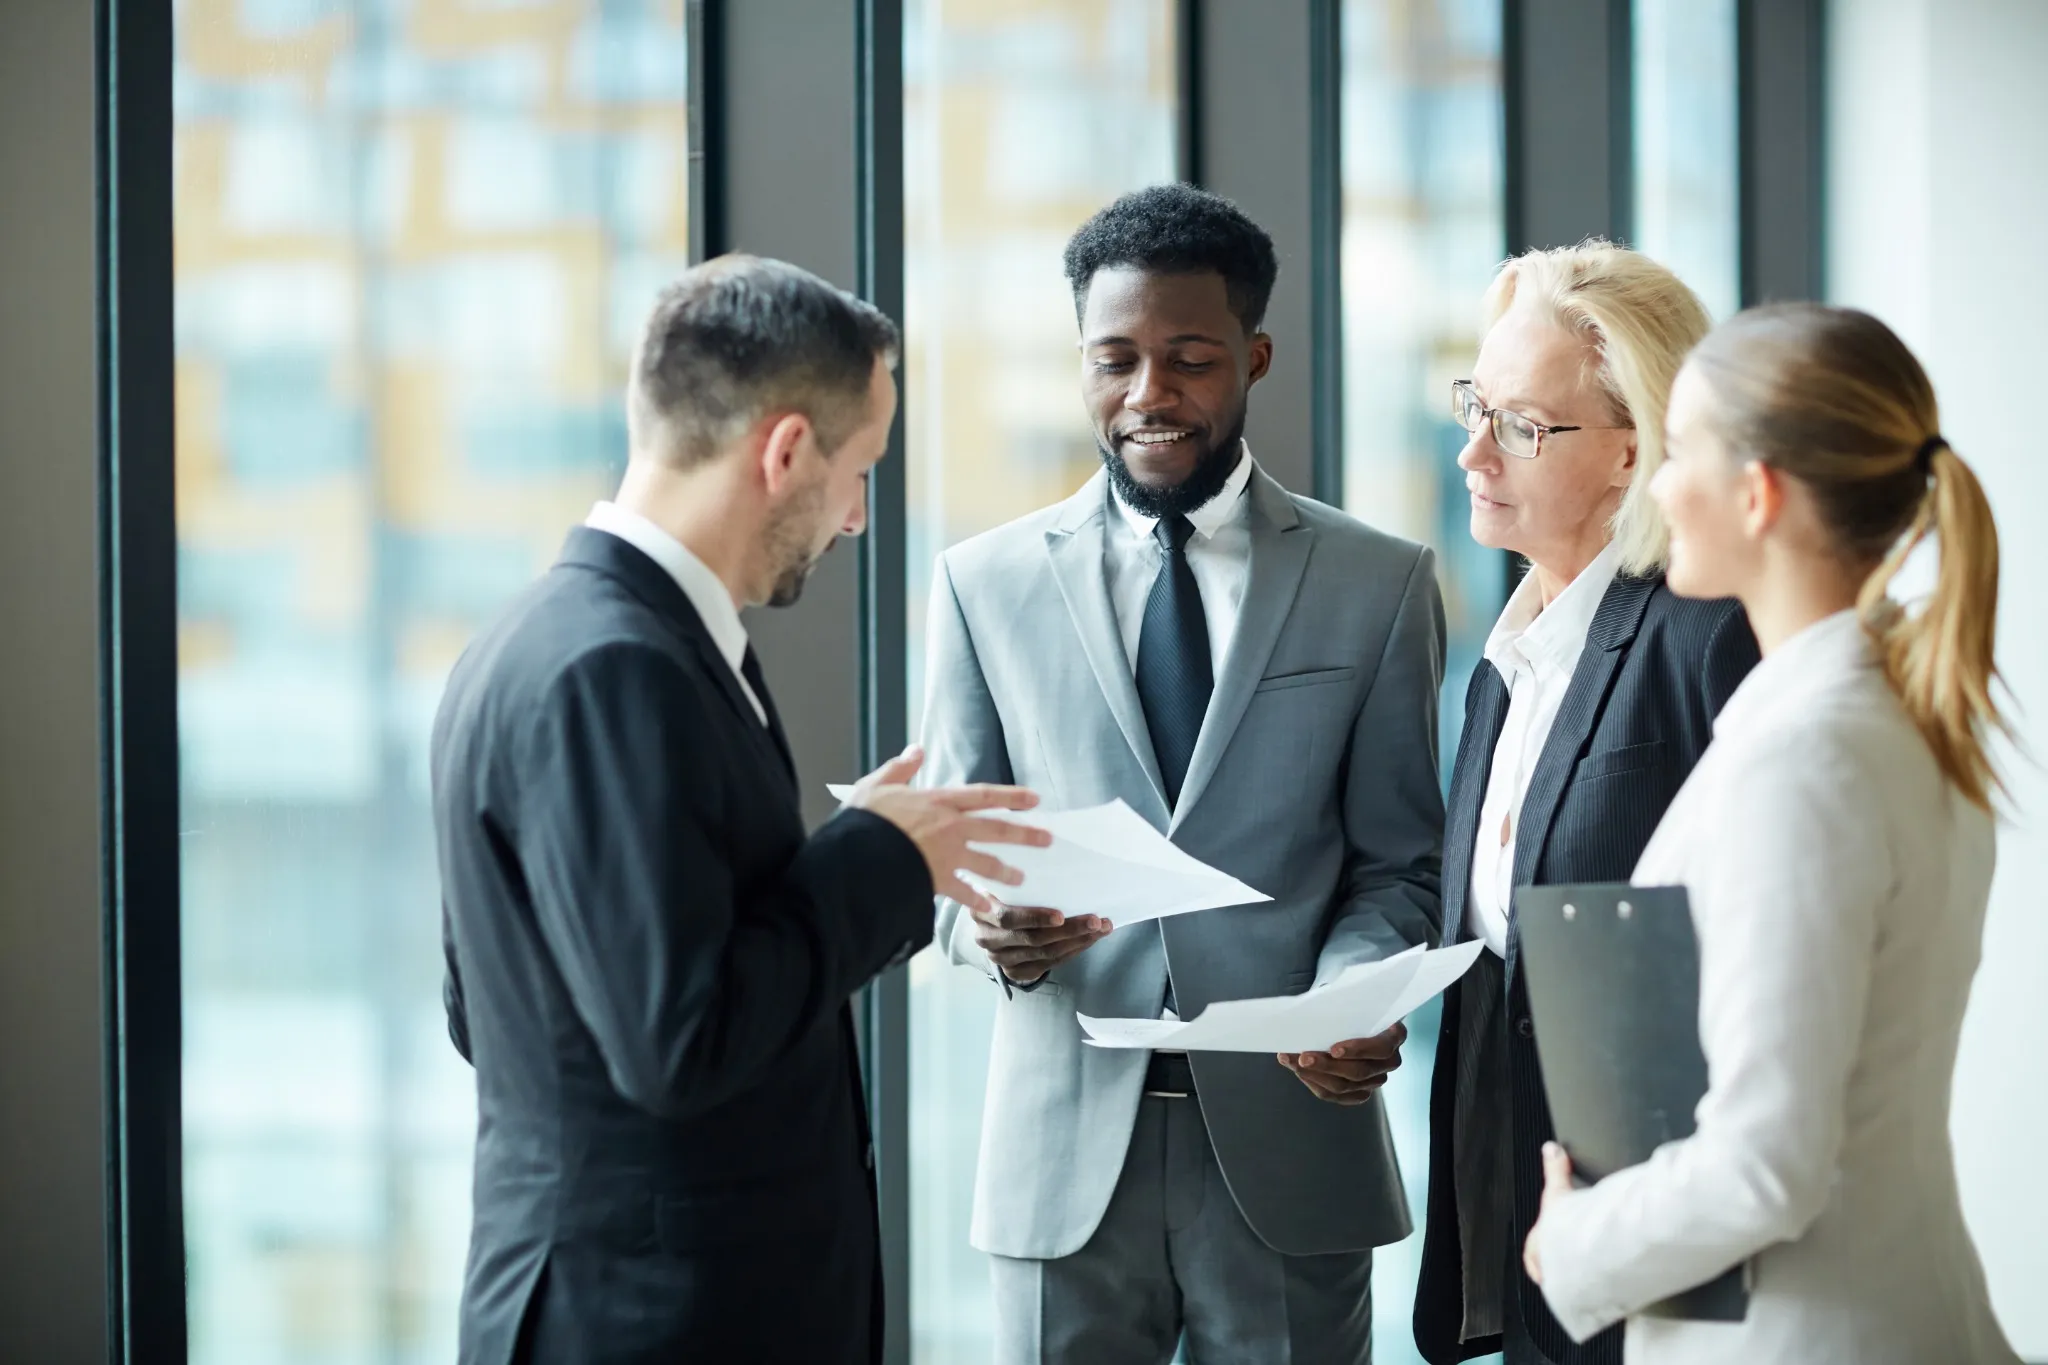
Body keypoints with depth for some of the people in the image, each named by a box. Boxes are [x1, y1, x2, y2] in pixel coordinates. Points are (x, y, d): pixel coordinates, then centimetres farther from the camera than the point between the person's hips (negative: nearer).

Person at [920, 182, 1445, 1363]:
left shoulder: (1381, 587, 5)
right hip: (1067, 1147, 1)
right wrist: (985, 922, -15)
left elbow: (1398, 864, 5)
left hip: (1290, 1142, -1)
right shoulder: (986, 585, 7)